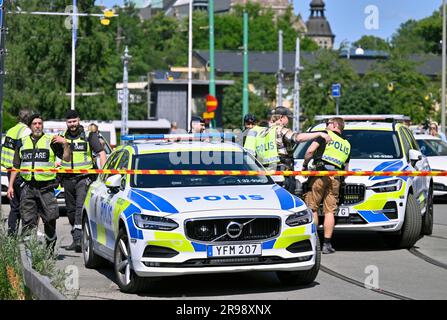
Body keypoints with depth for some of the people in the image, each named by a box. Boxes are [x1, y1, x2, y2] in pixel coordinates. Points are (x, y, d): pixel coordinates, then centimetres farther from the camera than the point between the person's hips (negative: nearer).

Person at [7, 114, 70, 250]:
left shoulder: (51, 141, 7)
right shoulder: (23, 143, 16)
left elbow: (66, 158, 3)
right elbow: (16, 166, 18)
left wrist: (65, 143, -13)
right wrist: (11, 186, 12)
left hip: (46, 187, -2)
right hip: (28, 187, 2)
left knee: (50, 219, 0)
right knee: (27, 221, -1)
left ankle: (50, 247, 12)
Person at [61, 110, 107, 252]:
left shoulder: (89, 135, -1)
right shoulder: (63, 136, 12)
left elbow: (101, 153, -5)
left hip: (84, 177, -5)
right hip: (68, 179, 5)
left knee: (80, 207, -19)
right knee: (71, 210, 10)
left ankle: (78, 238, -27)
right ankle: (76, 240, 21)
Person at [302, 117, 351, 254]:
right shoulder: (347, 145, 25)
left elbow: (310, 151, -4)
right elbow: (346, 168, 22)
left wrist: (305, 165, 8)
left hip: (320, 173, -4)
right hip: (336, 178, 5)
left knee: (312, 209, 0)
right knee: (329, 211, 4)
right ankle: (327, 244, -1)